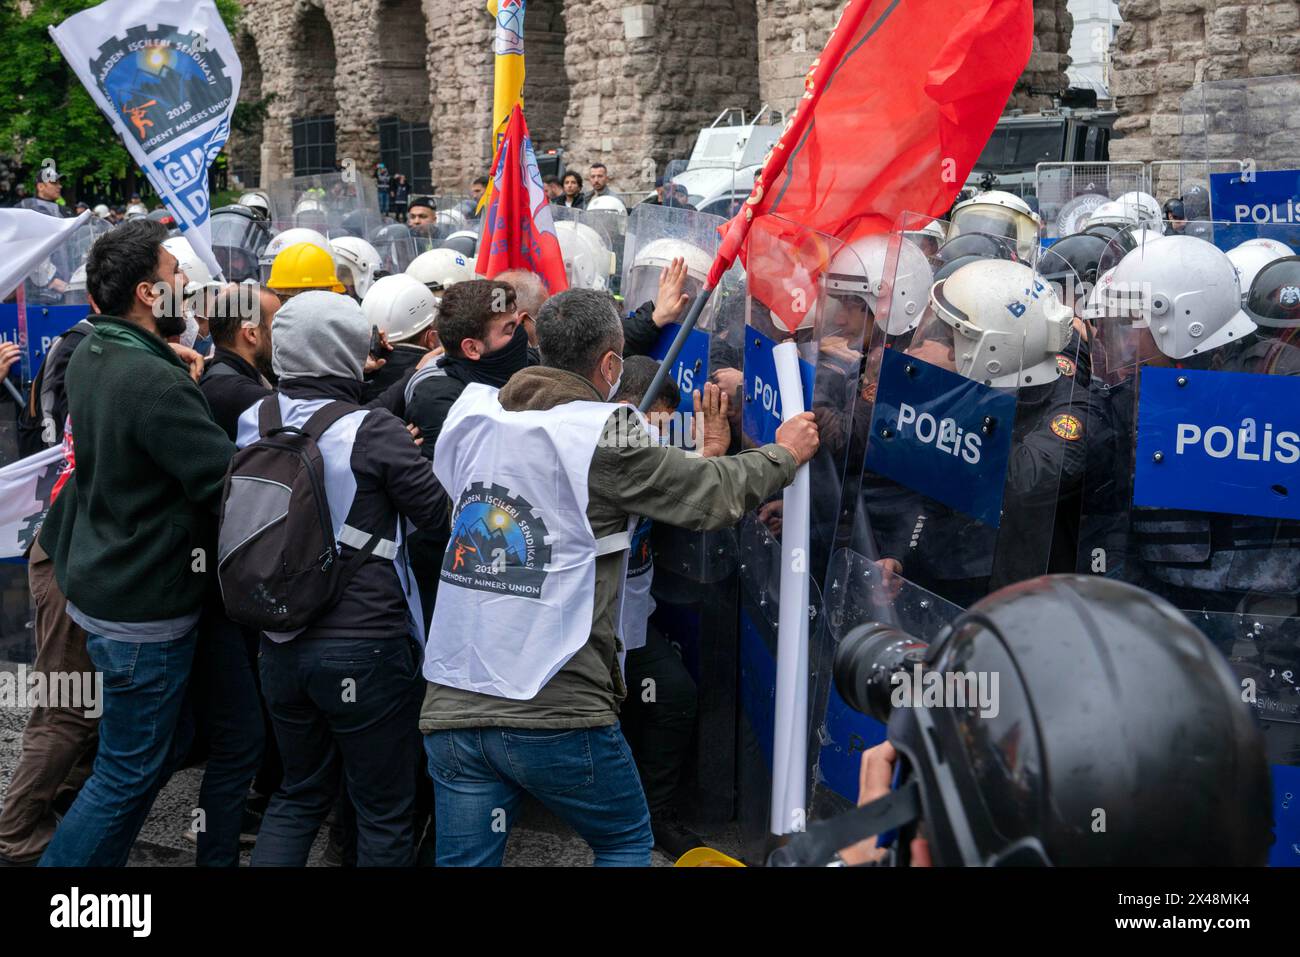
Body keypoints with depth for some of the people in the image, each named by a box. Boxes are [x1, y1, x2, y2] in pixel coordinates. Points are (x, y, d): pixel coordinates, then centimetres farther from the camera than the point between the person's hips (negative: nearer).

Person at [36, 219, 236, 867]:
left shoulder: (90, 357, 3)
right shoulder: (157, 383, -26)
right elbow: (231, 483, -27)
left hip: (98, 587, 10)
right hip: (144, 610, -10)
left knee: (148, 755, 24)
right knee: (129, 772, 5)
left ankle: (104, 858, 36)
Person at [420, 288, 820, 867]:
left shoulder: (470, 418, 5)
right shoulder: (602, 437, -11)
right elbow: (714, 494, -5)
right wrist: (785, 454, 16)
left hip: (452, 706, 5)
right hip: (555, 712, -5)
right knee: (629, 842, 20)